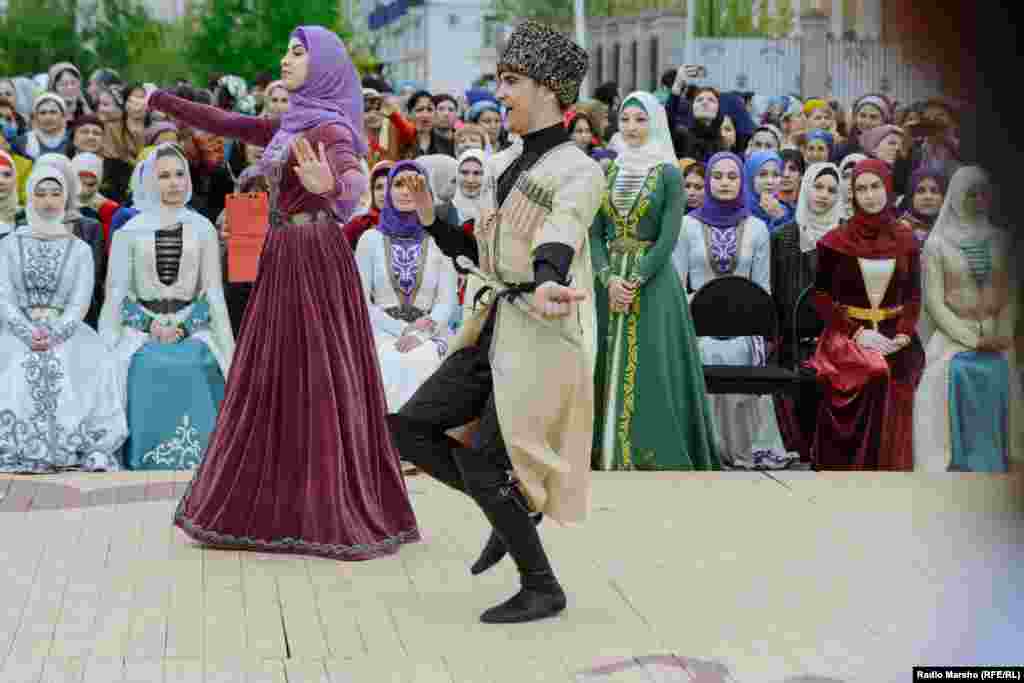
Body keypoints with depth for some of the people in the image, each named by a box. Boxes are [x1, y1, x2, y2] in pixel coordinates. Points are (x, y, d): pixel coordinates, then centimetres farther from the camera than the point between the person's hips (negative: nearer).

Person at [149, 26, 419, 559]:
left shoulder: (330, 129, -13)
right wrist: (160, 101, 25)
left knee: (321, 383, -5)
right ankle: (282, 508, 19)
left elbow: (353, 178, -32)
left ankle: (341, 514, 2)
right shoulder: (289, 126, 14)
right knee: (275, 383, 11)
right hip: (284, 262, 9)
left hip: (315, 262, -9)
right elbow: (226, 125, 22)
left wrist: (329, 185, -55)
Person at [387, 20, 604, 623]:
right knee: (411, 427, 3)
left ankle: (543, 590, 10)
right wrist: (430, 219, 6)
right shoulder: (504, 165, 13)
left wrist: (546, 286, -52)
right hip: (495, 326, 8)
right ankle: (515, 507, 19)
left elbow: (558, 241, -30)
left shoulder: (578, 171, -11)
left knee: (482, 460, -9)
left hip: (543, 334, -8)